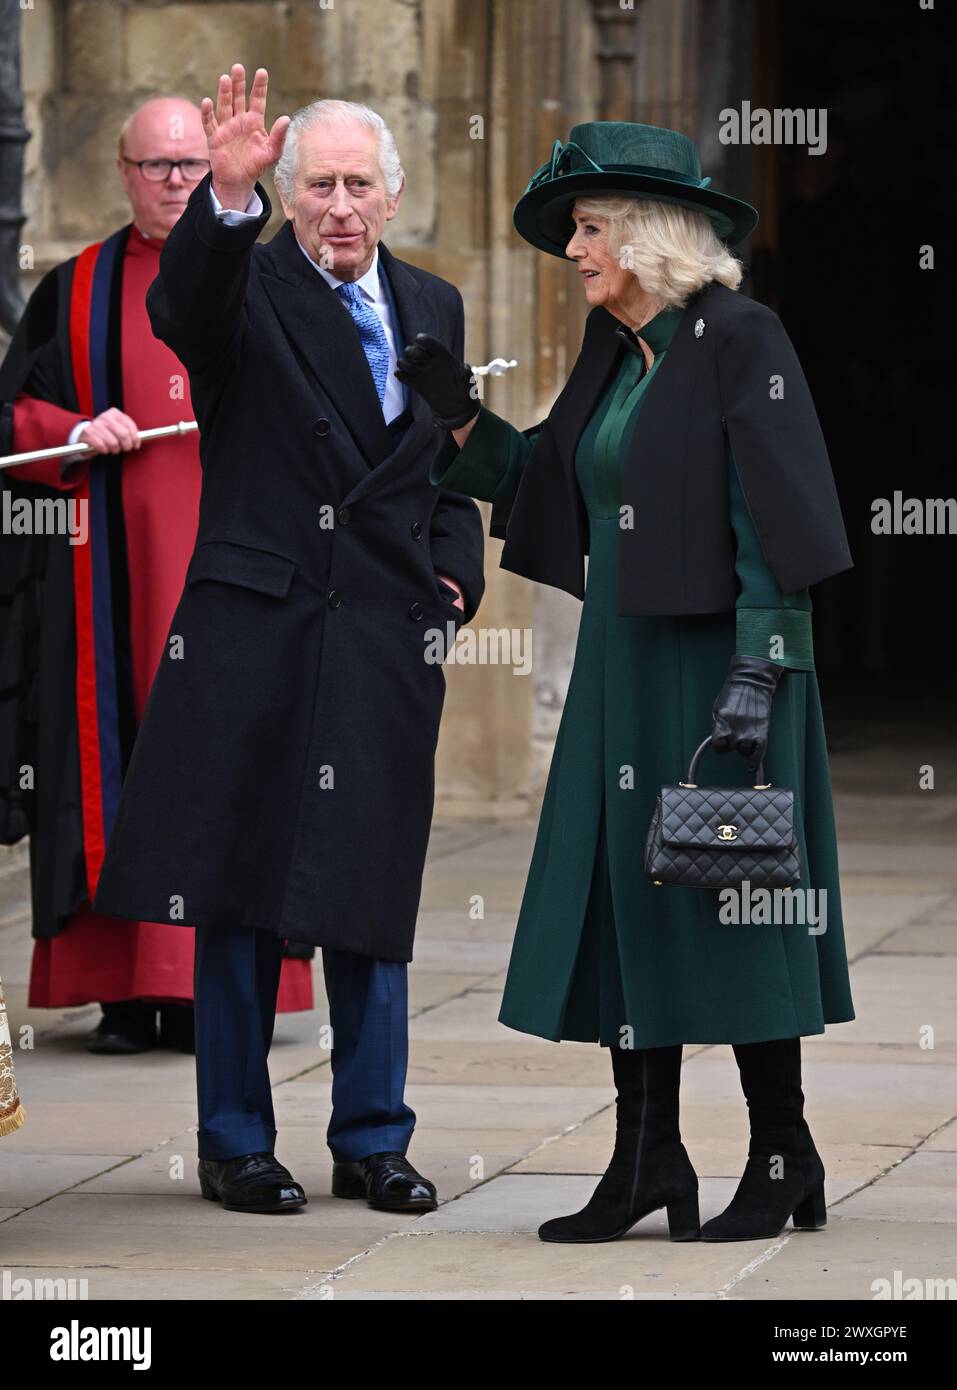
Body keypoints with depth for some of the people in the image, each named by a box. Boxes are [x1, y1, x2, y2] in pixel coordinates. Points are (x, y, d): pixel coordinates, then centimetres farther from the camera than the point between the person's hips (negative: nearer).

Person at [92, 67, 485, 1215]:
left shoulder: (432, 309, 13)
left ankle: (372, 1140, 17)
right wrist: (231, 194, -44)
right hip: (252, 633, -3)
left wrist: (454, 576, 7)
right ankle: (235, 1143, 11)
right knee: (241, 891, 2)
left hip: (385, 639, 4)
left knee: (370, 897, 7)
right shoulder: (247, 288, -2)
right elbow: (181, 308, -27)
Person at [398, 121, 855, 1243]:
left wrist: (758, 672, -22)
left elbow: (775, 519, -16)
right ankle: (647, 1162, 10)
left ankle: (783, 1160, 8)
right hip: (623, 666, 8)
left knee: (732, 900, -2)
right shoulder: (613, 355, 13)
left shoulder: (739, 341, -11)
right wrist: (460, 416, 6)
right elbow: (542, 484, 19)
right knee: (621, 896, 6)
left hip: (718, 657, -8)